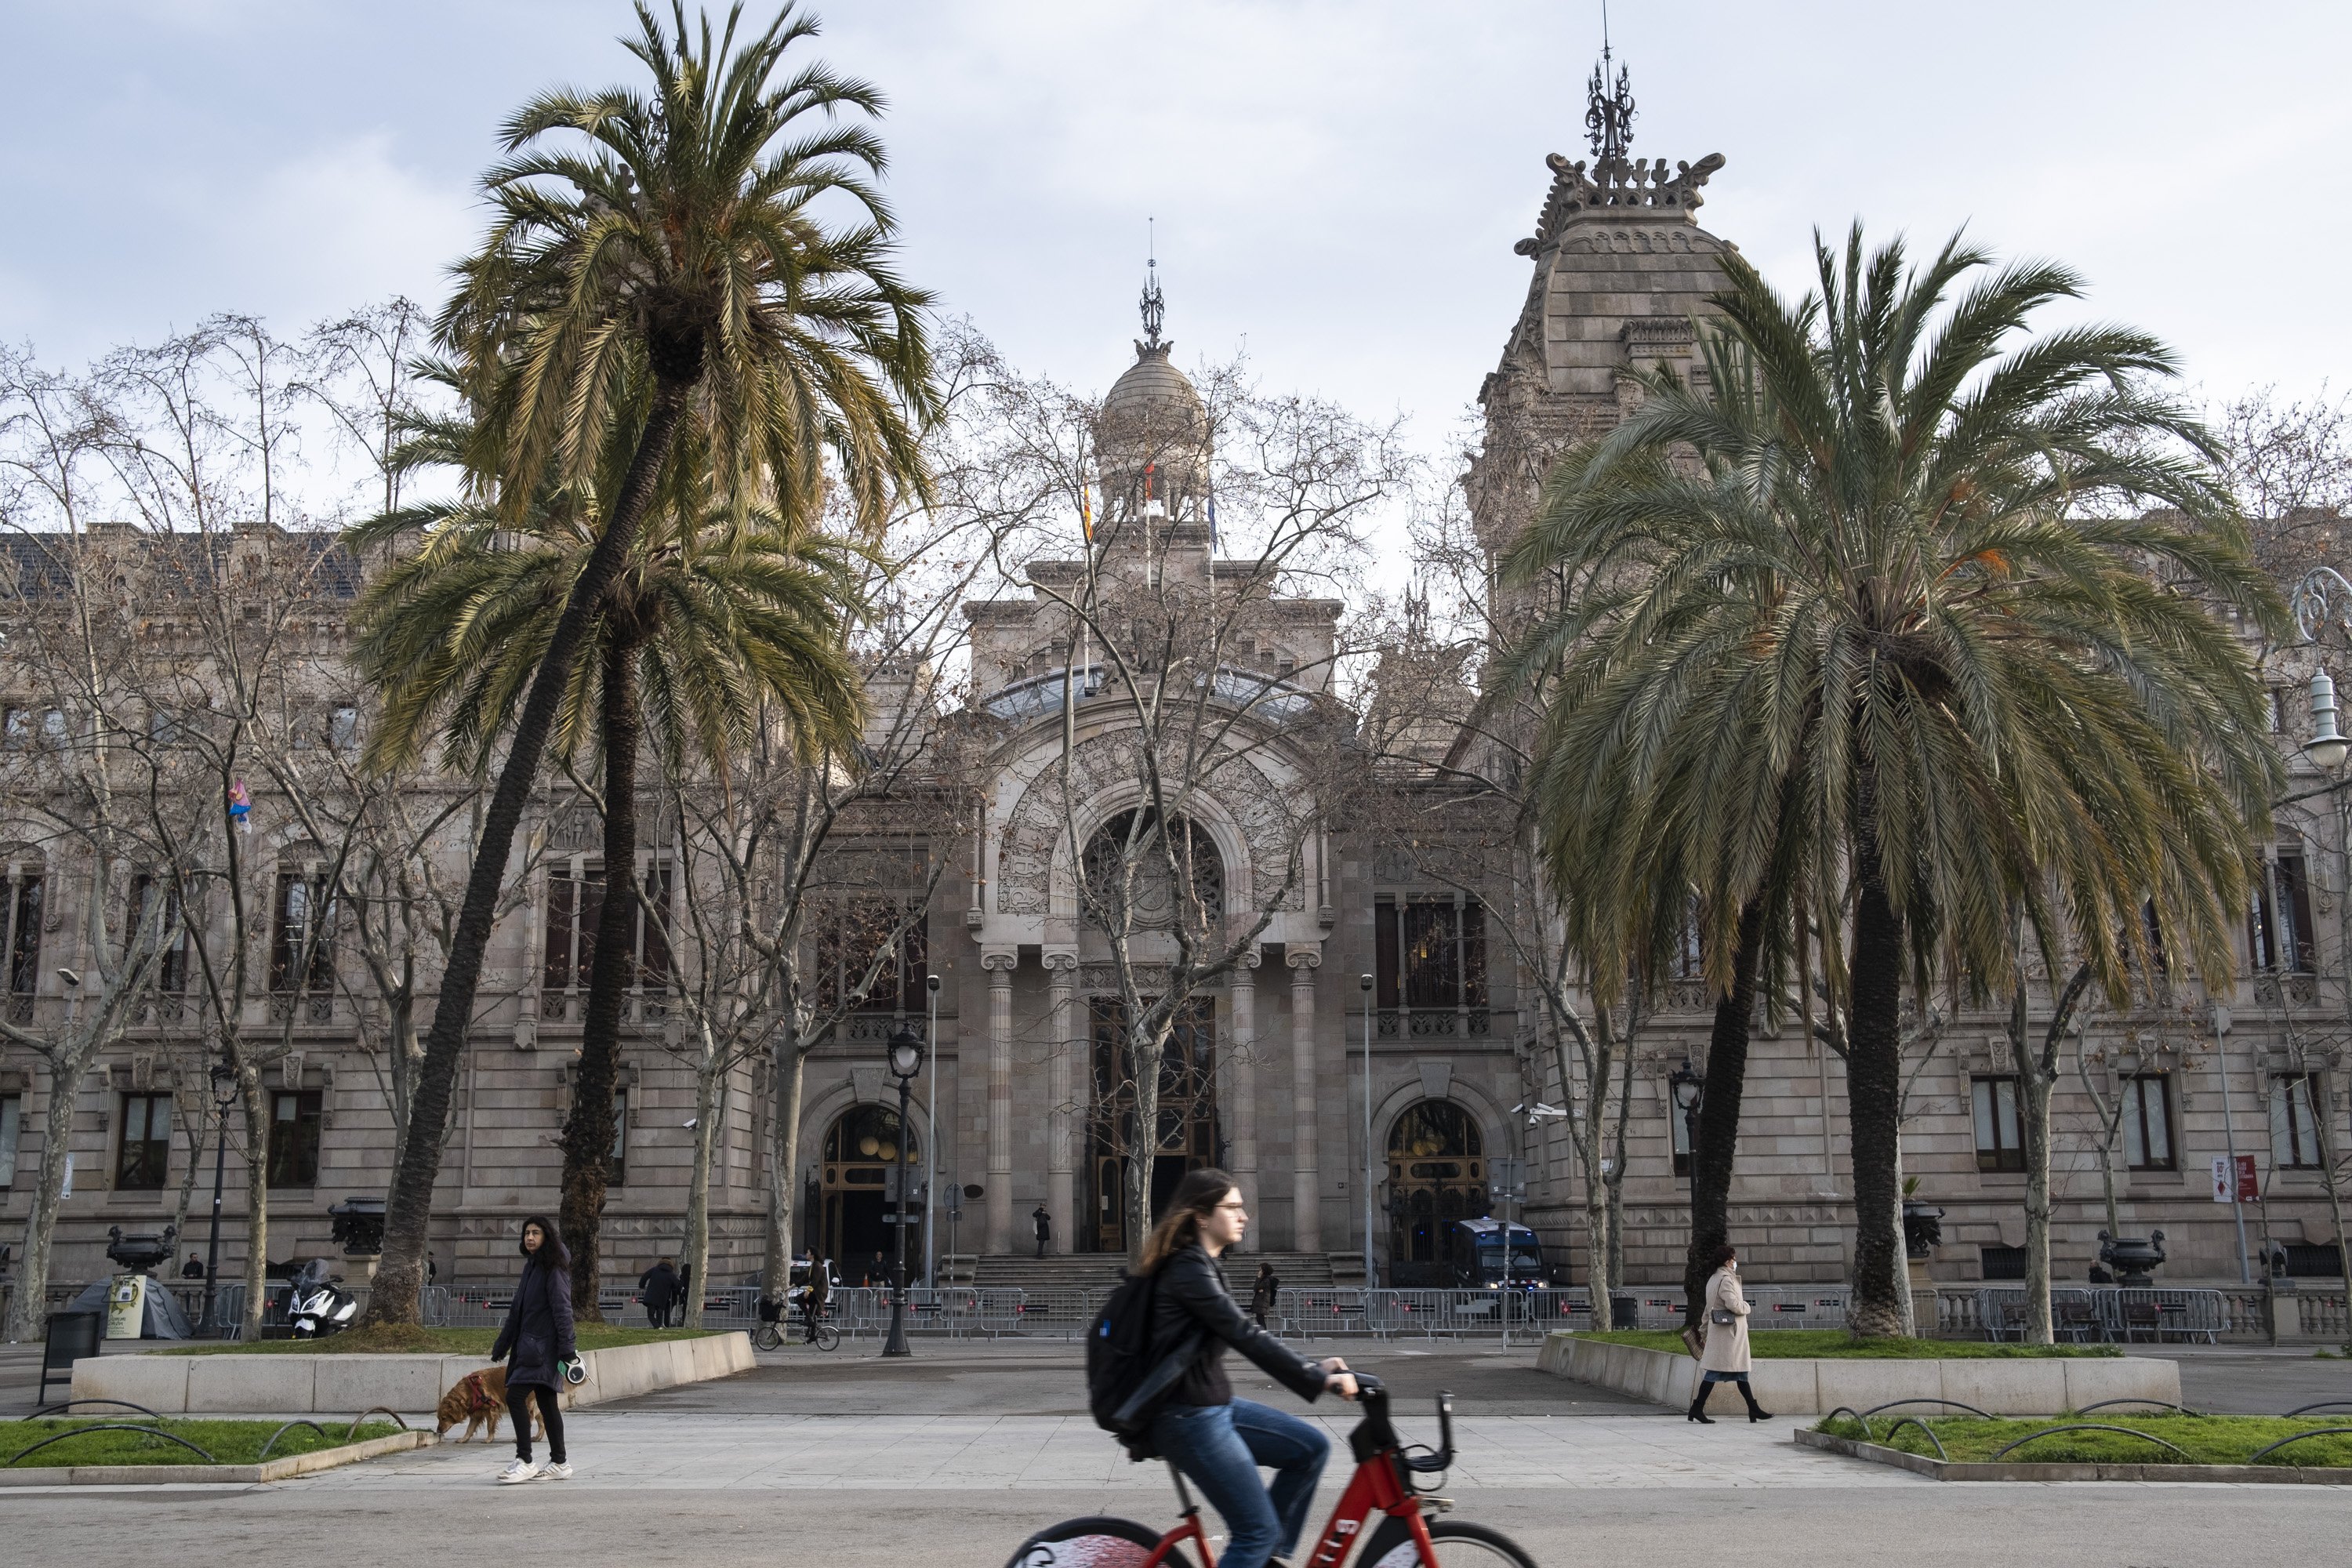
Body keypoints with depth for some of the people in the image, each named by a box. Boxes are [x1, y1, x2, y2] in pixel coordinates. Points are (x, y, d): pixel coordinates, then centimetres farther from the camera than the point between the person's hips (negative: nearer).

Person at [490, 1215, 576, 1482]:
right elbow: (516, 1309, 22)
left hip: (543, 1345, -9)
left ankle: (524, 1461, -11)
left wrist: (566, 1348, -21)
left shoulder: (554, 1269, -9)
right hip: (528, 1345, 9)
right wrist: (502, 1345, 23)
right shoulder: (531, 1267, 18)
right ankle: (559, 1464, 14)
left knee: (516, 1397, -15)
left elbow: (562, 1309, -16)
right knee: (546, 1402, 9)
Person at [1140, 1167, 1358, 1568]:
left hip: (1214, 1406, 10)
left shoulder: (1204, 1265, 14)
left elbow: (1245, 1336, 15)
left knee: (1311, 1447, 7)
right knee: (1259, 1531, -7)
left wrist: (1315, 1367, 5)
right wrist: (1317, 1379, -26)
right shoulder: (1188, 1269, -18)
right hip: (1190, 1419, -10)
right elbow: (1245, 1336, -25)